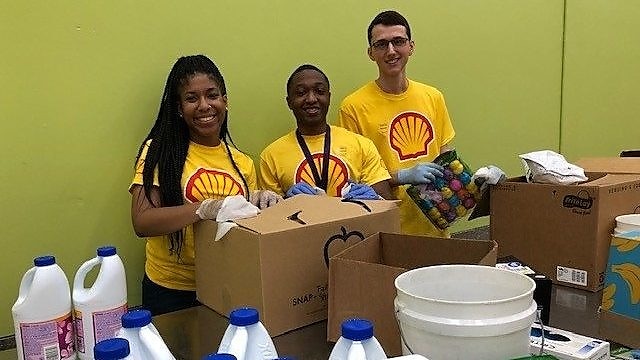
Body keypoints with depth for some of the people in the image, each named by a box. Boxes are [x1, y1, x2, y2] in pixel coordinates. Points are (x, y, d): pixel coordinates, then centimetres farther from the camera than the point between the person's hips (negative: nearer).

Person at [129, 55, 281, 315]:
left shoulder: (243, 163, 6)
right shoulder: (159, 152, -8)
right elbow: (142, 223, -20)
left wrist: (260, 204, -8)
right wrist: (205, 208, -32)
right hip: (170, 293, -3)